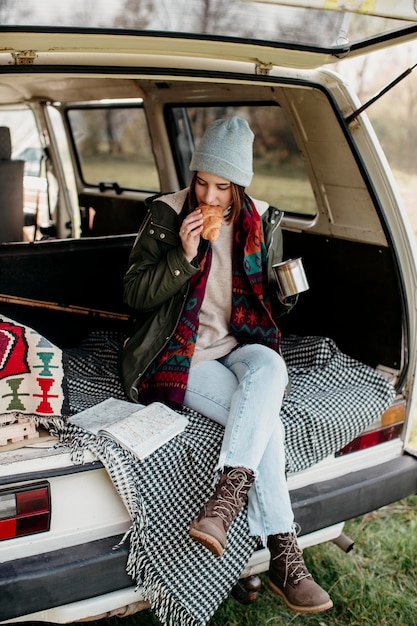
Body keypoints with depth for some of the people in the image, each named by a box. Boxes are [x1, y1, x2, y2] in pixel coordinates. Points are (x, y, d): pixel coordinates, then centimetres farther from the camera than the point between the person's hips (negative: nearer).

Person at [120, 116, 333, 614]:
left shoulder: (261, 222, 7)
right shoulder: (167, 215, -4)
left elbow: (273, 299, 19)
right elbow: (135, 295, -6)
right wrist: (183, 256, -18)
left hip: (240, 347, 4)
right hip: (178, 356, -3)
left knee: (270, 368, -35)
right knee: (265, 421, -28)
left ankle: (223, 502, -39)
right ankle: (283, 558, -24)